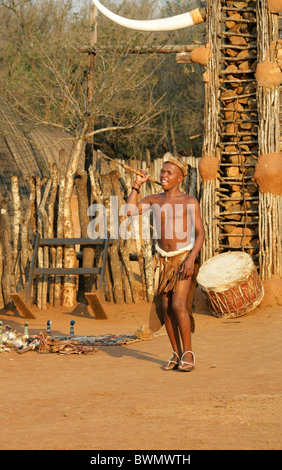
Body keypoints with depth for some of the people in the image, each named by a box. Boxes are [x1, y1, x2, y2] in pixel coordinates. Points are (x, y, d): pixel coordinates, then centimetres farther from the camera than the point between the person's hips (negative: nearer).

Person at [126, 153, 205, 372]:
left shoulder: (190, 201, -6)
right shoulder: (155, 199, 8)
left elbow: (200, 233, -8)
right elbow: (130, 210, -2)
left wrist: (191, 258, -19)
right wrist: (137, 184, -2)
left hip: (184, 258, -5)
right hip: (164, 260, 5)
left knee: (178, 305, -16)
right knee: (166, 308, 3)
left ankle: (188, 353, -6)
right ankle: (176, 354, 12)